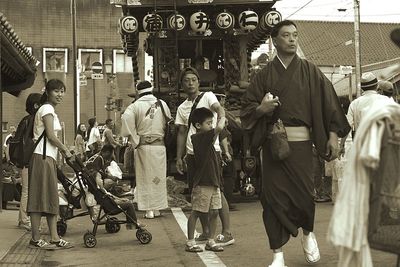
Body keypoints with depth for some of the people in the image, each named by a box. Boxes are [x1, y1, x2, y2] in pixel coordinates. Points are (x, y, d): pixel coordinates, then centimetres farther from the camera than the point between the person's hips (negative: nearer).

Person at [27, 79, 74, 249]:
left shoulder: (49, 109, 21)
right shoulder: (47, 109, -8)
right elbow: (51, 135, -15)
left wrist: (62, 152, 15)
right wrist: (66, 150, -4)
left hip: (48, 158, 10)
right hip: (42, 158, -10)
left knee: (51, 199, 8)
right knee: (39, 198, -7)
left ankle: (54, 238, 10)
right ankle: (36, 239, -2)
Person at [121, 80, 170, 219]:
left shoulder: (135, 106, -5)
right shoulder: (162, 104, 4)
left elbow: (126, 120, -19)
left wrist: (135, 141, -12)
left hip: (143, 146, -2)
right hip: (160, 145, 2)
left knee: (145, 178, 5)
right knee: (159, 177, 11)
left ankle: (149, 209, 4)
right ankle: (157, 208, 16)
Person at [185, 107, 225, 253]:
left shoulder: (207, 138, 13)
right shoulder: (199, 137, -16)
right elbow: (219, 128, -27)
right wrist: (223, 118, -10)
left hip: (214, 182, 9)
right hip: (202, 183, -9)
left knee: (214, 212, 10)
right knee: (196, 212, 1)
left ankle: (211, 241, 20)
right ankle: (190, 242, 10)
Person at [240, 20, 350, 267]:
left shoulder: (310, 71, 6)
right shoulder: (265, 74, 7)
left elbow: (329, 103, 2)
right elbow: (247, 106, 9)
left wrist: (333, 135, -6)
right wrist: (261, 109, -12)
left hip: (301, 141, -1)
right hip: (272, 142, 1)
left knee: (303, 193, -2)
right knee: (274, 196, -1)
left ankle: (308, 233, 31)